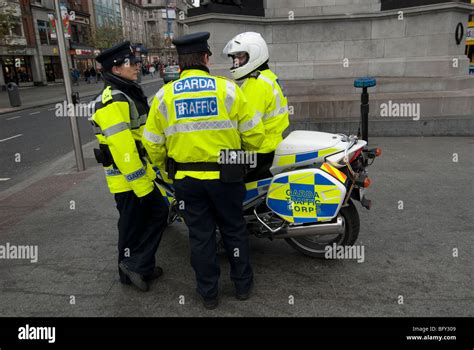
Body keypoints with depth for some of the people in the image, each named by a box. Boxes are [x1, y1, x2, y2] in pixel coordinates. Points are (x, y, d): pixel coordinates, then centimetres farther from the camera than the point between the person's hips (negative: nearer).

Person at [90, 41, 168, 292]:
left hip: (139, 171, 10)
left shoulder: (129, 93, 14)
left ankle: (138, 266, 24)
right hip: (128, 178, -10)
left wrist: (147, 172, 22)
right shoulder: (113, 101, -19)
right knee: (133, 224, 3)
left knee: (157, 213, 13)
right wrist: (140, 183, -23)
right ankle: (131, 268, 20)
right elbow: (122, 148, -26)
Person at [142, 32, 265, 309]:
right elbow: (254, 133, -6)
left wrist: (166, 169, 16)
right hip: (225, 175, -1)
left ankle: (208, 293, 30)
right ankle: (243, 284, 33)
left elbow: (152, 144, -1)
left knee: (200, 235, 15)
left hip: (185, 179, 2)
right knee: (234, 229, 18)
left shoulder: (164, 95, -3)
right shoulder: (228, 89, -8)